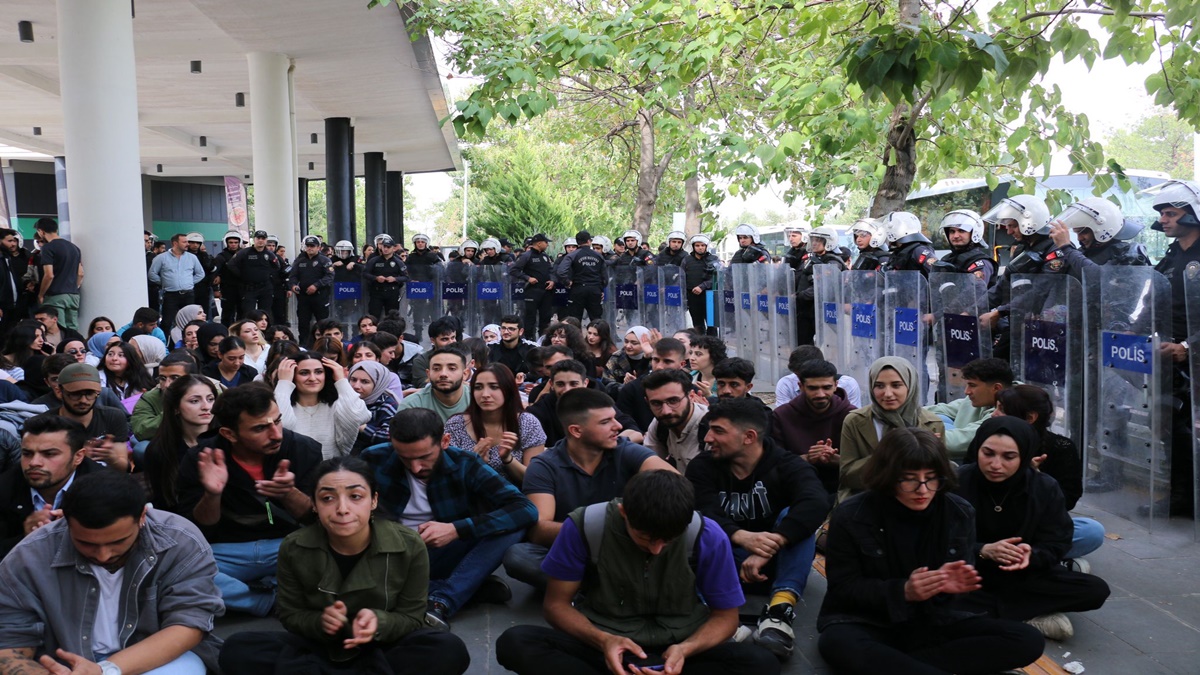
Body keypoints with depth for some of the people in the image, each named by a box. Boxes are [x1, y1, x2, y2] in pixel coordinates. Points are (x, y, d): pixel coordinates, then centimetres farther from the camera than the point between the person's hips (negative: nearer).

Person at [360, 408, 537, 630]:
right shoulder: (375, 460, -11)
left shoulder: (464, 464, -12)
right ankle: (472, 586, -20)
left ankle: (441, 603, -32)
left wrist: (456, 529, -30)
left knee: (512, 526, -24)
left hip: (446, 557, 0)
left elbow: (526, 510, -21)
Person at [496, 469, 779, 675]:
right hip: (602, 643, 0)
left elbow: (725, 616, -3)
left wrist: (685, 649, -24)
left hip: (677, 648, 0)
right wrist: (603, 641, -25)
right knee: (514, 642, -27)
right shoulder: (584, 526, -16)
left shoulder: (706, 536, -15)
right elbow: (556, 604, -5)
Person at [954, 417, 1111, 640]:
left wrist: (1031, 554, -30)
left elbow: (1056, 546, -6)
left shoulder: (1045, 488, -8)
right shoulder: (958, 482, -16)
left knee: (1096, 590, -18)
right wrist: (984, 551, -32)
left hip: (1025, 574, 3)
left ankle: (993, 612, -17)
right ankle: (1032, 617, -22)